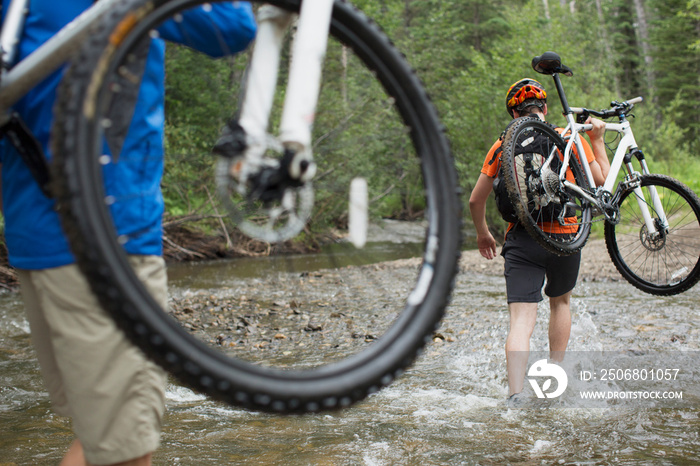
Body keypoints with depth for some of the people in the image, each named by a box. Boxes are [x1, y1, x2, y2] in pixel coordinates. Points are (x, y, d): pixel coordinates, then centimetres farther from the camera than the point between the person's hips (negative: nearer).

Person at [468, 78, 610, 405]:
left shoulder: (503, 146, 3)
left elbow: (475, 200, 6)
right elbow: (603, 181, 10)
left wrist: (482, 232, 23)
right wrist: (598, 141, 23)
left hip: (522, 241, -1)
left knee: (521, 319, -6)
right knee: (560, 302, 27)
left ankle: (516, 394, -23)